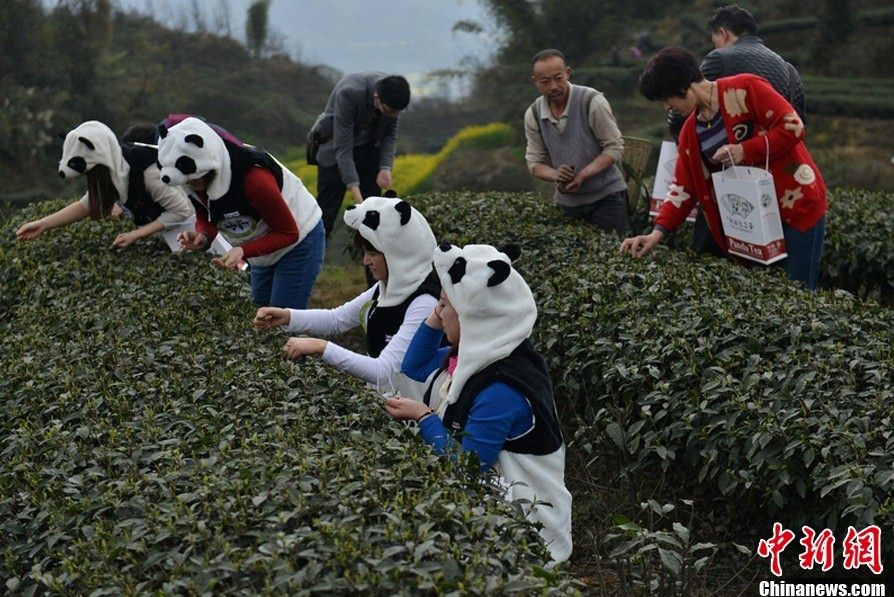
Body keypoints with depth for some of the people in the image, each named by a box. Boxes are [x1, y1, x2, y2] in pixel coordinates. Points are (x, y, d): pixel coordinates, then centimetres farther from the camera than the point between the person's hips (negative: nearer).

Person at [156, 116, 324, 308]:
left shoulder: (254, 178, -38)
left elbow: (289, 233, -27)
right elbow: (205, 219, -1)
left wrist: (243, 251, -39)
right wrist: (203, 237, -25)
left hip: (298, 242, -7)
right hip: (265, 247, 7)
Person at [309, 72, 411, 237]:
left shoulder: (393, 94, -21)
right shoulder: (348, 94, -37)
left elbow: (390, 132, -3)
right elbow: (343, 148, -34)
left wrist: (385, 167, -18)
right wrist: (356, 193, -40)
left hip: (369, 147, 5)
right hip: (335, 147, -4)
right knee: (326, 213, -5)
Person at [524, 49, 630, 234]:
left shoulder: (592, 102, -15)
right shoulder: (533, 115, -2)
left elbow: (614, 147, -12)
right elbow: (534, 162, 3)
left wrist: (582, 175, -25)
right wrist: (556, 176, -20)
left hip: (606, 196, -4)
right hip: (567, 202, 4)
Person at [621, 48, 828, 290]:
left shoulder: (744, 89, -11)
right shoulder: (689, 132, 9)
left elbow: (793, 127, -15)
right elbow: (683, 187, 8)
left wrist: (744, 150, -21)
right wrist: (658, 232, -4)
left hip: (797, 208, -6)